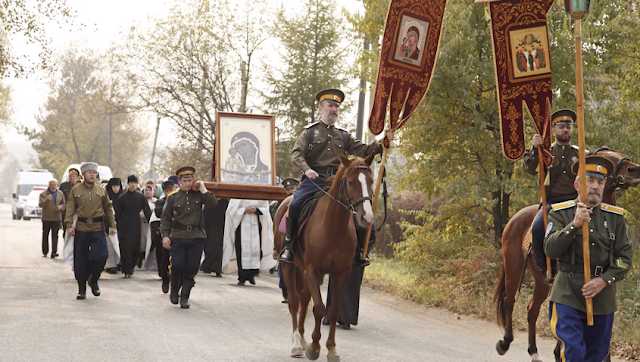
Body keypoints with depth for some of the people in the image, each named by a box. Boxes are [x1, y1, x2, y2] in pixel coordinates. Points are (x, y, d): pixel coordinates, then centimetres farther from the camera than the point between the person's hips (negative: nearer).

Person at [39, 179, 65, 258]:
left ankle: (54, 252, -5)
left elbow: (63, 204, 16)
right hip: (46, 218, -1)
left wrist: (61, 207, -7)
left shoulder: (60, 194, 8)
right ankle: (45, 252, 13)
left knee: (55, 235, -3)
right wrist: (47, 200, -31)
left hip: (56, 218, 2)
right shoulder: (43, 194, -3)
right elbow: (40, 204, -13)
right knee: (45, 235, 6)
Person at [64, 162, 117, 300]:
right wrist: (69, 225, -11)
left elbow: (108, 209, 13)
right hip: (81, 229, -1)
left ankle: (94, 280, 13)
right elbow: (70, 209, 1)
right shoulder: (75, 190, 5)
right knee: (80, 261, 2)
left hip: (97, 229, 1)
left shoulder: (102, 190, 10)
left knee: (101, 256, -13)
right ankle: (81, 289, 12)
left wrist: (112, 225, 7)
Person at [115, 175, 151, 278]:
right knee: (125, 248, -8)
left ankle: (128, 269, 17)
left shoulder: (141, 197, 7)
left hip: (136, 227, 1)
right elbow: (117, 214, 6)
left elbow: (147, 212, 7)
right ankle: (127, 270, -4)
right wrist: (117, 226, 0)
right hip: (125, 227, -1)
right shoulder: (122, 197, 5)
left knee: (136, 249, 1)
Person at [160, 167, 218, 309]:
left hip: (196, 238, 1)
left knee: (192, 268, 0)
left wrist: (203, 188, -9)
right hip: (178, 237, -1)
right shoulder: (173, 198, 6)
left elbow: (213, 203, -9)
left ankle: (185, 297, 10)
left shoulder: (199, 195, 7)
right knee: (177, 266, -8)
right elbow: (165, 218, 7)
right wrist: (165, 235, -3)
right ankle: (174, 292, 18)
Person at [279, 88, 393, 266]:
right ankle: (288, 246, -11)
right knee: (295, 205, -26)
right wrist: (307, 169, -19)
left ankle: (358, 250, -2)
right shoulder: (310, 131, 12)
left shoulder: (344, 136, 22)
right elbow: (296, 153, 1)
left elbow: (364, 150, 13)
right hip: (314, 179, -3)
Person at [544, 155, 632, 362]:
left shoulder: (615, 217, 6)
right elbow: (551, 250, -11)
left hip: (603, 297, 3)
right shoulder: (561, 213, 0)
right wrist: (574, 225, -23)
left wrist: (604, 280, -13)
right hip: (568, 295, -3)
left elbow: (625, 257, 2)